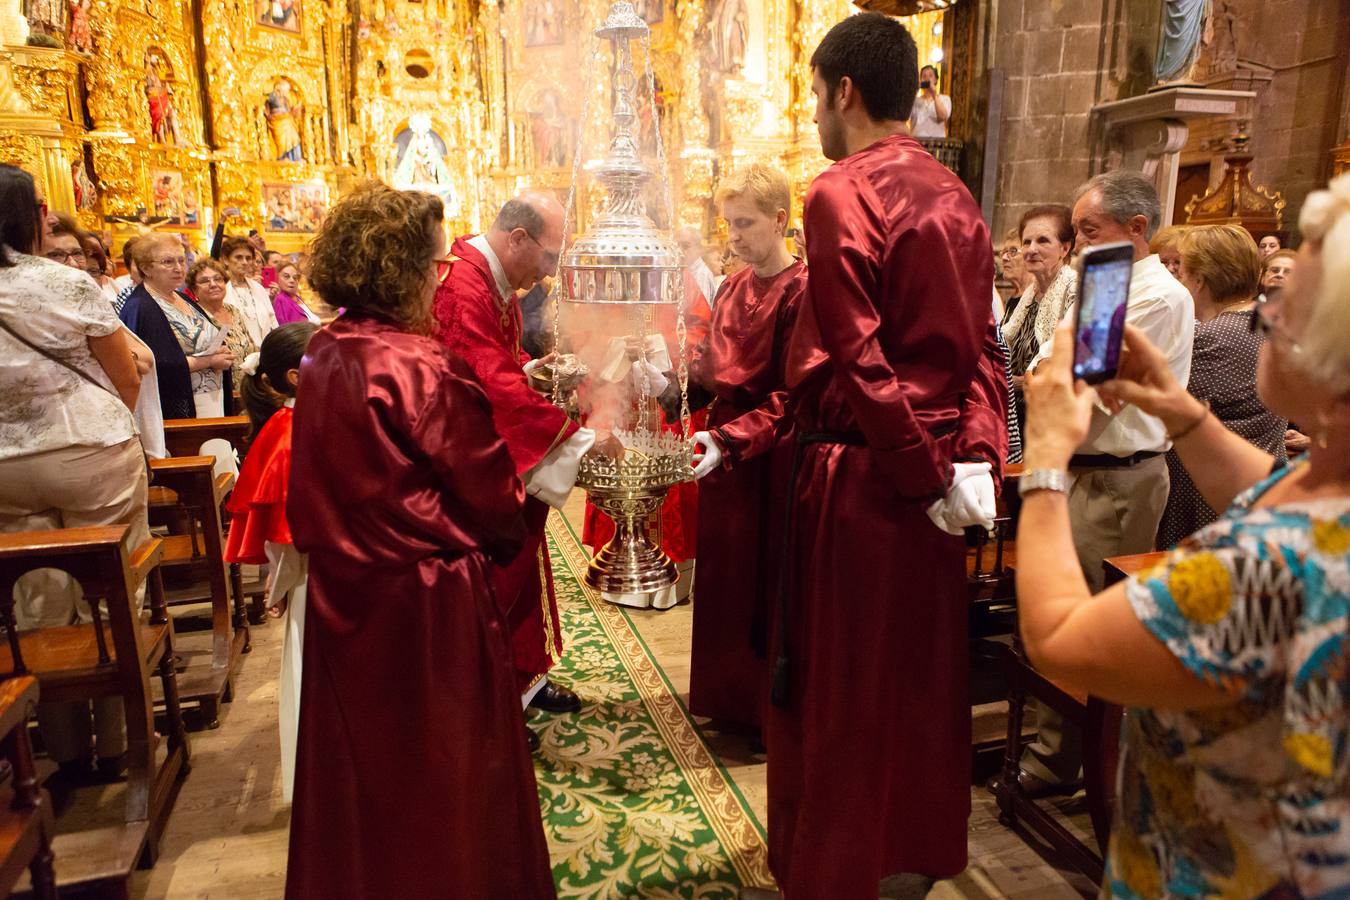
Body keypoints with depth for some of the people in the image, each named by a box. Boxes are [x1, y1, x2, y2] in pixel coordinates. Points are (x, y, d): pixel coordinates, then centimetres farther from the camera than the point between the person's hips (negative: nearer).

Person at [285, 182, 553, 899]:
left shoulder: (322, 356, 1)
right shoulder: (423, 367, -21)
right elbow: (490, 490, -13)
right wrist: (506, 536, 5)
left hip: (343, 595, 7)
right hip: (429, 602, -7)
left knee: (361, 755, 23)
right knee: (438, 769, 11)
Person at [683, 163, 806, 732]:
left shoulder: (801, 289, -15)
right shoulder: (732, 287, 9)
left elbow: (791, 397, -20)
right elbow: (712, 366, 11)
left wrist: (730, 440, -29)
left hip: (770, 460, -7)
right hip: (723, 450, 7)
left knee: (764, 582, 5)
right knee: (724, 577, 17)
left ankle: (767, 711, 24)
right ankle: (728, 693, 36)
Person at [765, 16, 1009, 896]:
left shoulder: (840, 195, -13)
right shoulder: (956, 198, 10)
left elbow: (858, 359, -18)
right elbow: (983, 345, 5)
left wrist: (927, 475, -12)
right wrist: (976, 459, -1)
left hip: (858, 471, -7)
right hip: (935, 469, 7)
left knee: (841, 683, 7)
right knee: (922, 672, 19)